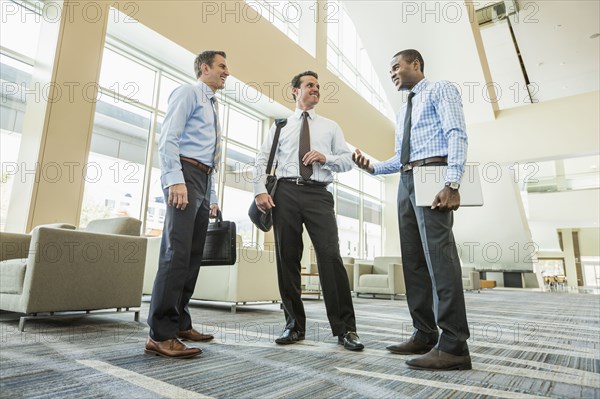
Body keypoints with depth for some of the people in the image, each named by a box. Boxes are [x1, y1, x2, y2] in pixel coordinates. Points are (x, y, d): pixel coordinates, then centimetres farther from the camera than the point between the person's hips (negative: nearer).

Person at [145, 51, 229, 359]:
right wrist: (175, 180, -22)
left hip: (203, 180, 9)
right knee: (177, 251, -16)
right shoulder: (188, 93, 4)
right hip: (186, 174, -9)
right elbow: (168, 137, -10)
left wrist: (212, 196, 19)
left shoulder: (212, 107, 29)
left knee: (193, 255, 5)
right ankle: (160, 334, -13)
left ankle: (180, 324, 12)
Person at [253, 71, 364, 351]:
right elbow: (262, 160, 9)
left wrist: (326, 158, -6)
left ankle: (345, 329, -5)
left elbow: (347, 160, 14)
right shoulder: (280, 126, 18)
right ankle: (294, 325, 13)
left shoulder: (330, 126, 21)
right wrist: (260, 190, -6)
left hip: (318, 194, 0)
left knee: (330, 256, -12)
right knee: (287, 258, 1)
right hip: (286, 193, 1)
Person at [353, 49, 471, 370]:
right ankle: (424, 335, 10)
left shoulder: (440, 90, 6)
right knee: (413, 259, 4)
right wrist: (373, 167, 6)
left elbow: (456, 135, -10)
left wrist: (452, 182, -23)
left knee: (438, 254, -16)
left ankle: (453, 346, -13)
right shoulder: (403, 113, 29)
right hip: (406, 181, 9)